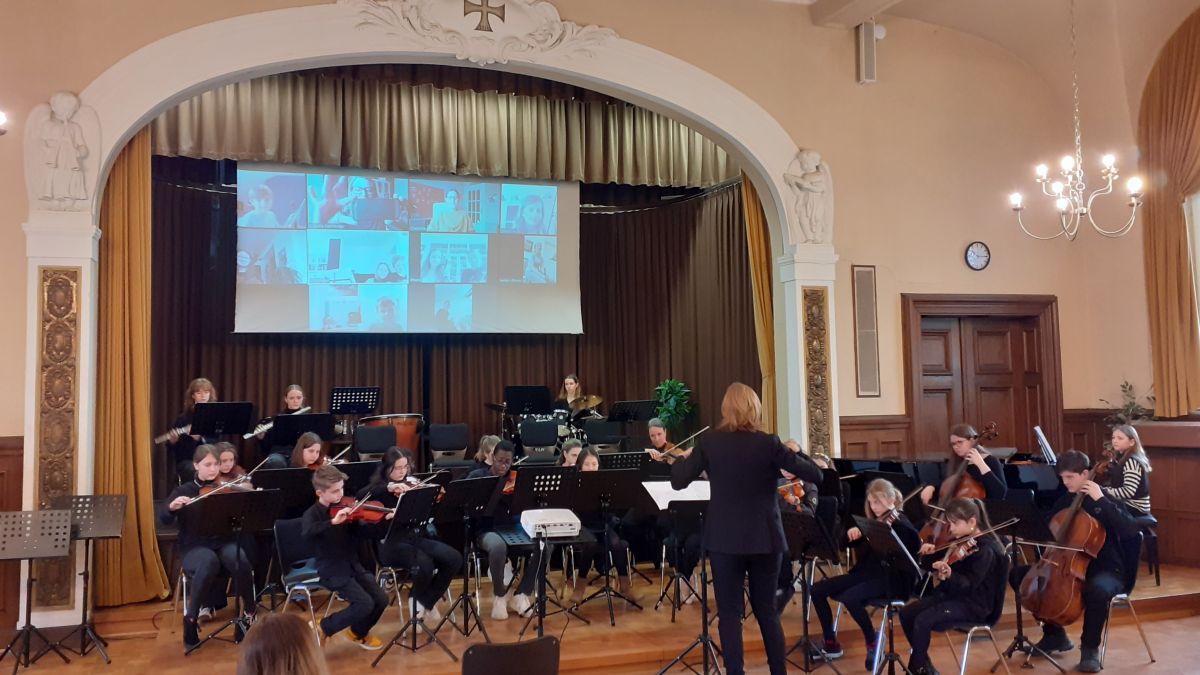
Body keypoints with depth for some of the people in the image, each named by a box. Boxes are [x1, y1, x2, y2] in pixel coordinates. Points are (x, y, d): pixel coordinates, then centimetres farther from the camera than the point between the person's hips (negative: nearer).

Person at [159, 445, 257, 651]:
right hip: (194, 547, -1)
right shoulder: (183, 491, 6)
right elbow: (164, 519, -8)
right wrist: (172, 506, -30)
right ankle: (191, 619, -20)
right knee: (208, 564, -38)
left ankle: (250, 613, -11)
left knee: (242, 561, -33)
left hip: (224, 543, 1)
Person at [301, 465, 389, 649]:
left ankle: (358, 633, 22)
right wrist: (333, 521, -43)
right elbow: (306, 533, -34)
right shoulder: (313, 514, -12)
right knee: (365, 604, -20)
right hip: (332, 570, -6)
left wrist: (385, 520, -11)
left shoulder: (344, 509, 5)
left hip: (353, 565, 6)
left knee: (381, 599, -5)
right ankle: (323, 628, 2)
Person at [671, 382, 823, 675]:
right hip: (765, 538, 1)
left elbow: (678, 482, -3)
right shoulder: (769, 443, -8)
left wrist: (684, 458, 17)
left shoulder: (709, 442, -6)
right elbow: (815, 475, -5)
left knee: (729, 613, 5)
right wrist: (796, 451, 13)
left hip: (724, 539, -1)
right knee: (766, 610, 16)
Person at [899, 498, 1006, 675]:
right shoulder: (960, 542, 8)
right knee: (907, 613, -5)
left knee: (922, 621, -25)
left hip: (973, 604, -9)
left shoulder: (985, 549, -17)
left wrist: (949, 575, -43)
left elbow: (969, 584, -25)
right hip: (951, 593, 9)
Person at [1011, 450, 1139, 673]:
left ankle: (1090, 648, -15)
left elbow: (1131, 531, -28)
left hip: (1105, 570, -6)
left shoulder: (1106, 499, -10)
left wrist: (1101, 500, -29)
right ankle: (1055, 635, 8)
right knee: (1020, 575, -4)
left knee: (1097, 590, -41)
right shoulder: (1064, 501, 6)